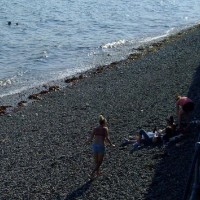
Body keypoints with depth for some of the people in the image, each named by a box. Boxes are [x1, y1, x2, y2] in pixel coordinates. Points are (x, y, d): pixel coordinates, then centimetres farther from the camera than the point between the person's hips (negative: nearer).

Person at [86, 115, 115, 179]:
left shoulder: (95, 129, 7)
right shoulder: (105, 129, -4)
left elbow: (91, 138, 3)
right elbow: (107, 138, -13)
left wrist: (87, 141, 23)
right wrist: (111, 144, -1)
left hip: (94, 145, 5)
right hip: (101, 146, -5)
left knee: (96, 161, 21)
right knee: (99, 162, 6)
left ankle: (97, 172, 34)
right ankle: (92, 174, -5)